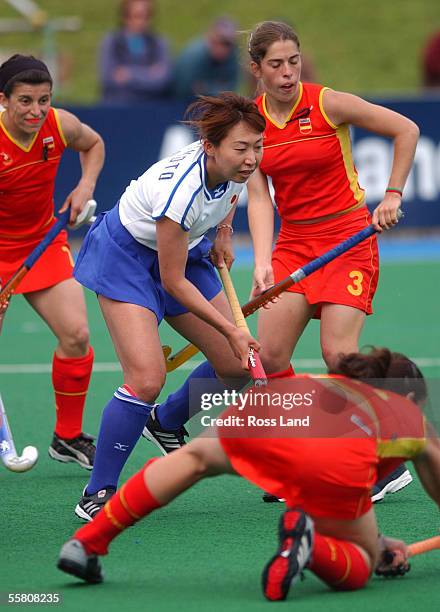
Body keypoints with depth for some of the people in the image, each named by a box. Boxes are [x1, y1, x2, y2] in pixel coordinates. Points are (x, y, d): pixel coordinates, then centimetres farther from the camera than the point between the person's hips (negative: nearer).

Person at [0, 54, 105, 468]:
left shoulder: (61, 126, -12)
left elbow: (94, 144, 13)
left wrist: (85, 186, -4)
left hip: (43, 242, 4)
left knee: (76, 335, -8)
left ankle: (68, 438, 10)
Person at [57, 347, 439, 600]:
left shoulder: (335, 384, 45)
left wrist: (376, 542, 61)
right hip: (338, 459, -3)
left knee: (196, 456, 33)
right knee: (360, 565, 19)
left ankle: (85, 544, 23)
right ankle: (309, 545, -15)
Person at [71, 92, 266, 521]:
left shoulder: (233, 164, -18)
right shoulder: (180, 190, -37)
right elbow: (173, 282, -25)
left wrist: (223, 232, 3)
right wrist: (231, 331, -23)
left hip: (182, 249, 8)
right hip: (126, 256, -8)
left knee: (237, 366, 5)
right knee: (146, 380, -22)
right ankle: (97, 494, -10)